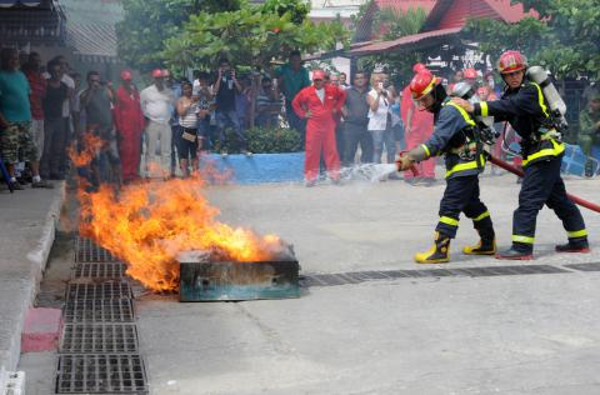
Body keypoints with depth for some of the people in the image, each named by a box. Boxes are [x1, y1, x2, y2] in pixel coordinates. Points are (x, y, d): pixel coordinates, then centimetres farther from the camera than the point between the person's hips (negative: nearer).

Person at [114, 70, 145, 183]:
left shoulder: (135, 92, 14)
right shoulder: (119, 93, -4)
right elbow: (117, 112, -6)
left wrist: (142, 125, 11)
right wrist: (120, 129, -10)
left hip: (136, 126, 6)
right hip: (125, 128, -6)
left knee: (136, 151, 7)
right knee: (126, 151, -7)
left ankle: (134, 173, 14)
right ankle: (126, 175, -3)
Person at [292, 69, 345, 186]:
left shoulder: (332, 90, 2)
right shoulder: (306, 92, -2)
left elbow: (343, 95, 20)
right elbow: (295, 103, 9)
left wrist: (336, 107, 11)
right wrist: (303, 114, 2)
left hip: (329, 125, 1)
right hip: (313, 125, -1)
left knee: (331, 150, 1)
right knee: (312, 151, -2)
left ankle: (334, 174, 9)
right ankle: (310, 177, 3)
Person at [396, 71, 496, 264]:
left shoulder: (450, 110, -18)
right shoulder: (442, 110, 13)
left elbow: (437, 141, -28)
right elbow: (441, 143, 12)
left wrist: (412, 157, -33)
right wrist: (413, 156, 0)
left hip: (465, 166, -11)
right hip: (466, 165, 11)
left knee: (449, 206, -12)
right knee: (472, 204, 20)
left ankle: (440, 250, -13)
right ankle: (488, 243, 31)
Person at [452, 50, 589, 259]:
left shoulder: (530, 90, -17)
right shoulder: (511, 93, 12)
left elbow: (509, 106, -33)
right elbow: (499, 114, 6)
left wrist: (475, 108, -39)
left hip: (547, 149, -10)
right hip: (540, 150, 10)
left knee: (529, 197, -13)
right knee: (557, 198, 16)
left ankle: (522, 247, -13)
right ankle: (579, 242, 26)